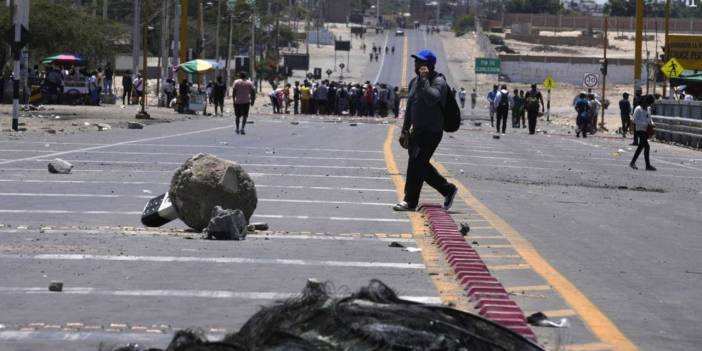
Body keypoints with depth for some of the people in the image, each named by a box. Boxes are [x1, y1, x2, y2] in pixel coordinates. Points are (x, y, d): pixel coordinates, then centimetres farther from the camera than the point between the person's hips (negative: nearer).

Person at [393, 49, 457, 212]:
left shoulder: (438, 82, -13)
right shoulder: (415, 81, 12)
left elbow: (431, 98, -34)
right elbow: (409, 107, 19)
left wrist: (424, 80, -26)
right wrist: (405, 130, 18)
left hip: (432, 132, -9)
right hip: (417, 131, 9)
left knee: (416, 164, -11)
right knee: (421, 165, 12)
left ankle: (410, 201, -4)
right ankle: (448, 189, 27)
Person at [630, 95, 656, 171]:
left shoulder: (648, 110, 14)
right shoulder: (638, 109, -10)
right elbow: (635, 121, -15)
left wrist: (651, 123, 2)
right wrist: (646, 124, -20)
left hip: (646, 131, 8)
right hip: (640, 130, -8)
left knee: (641, 147, 14)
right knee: (647, 147, -15)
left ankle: (632, 163, 25)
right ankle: (648, 165, -14)